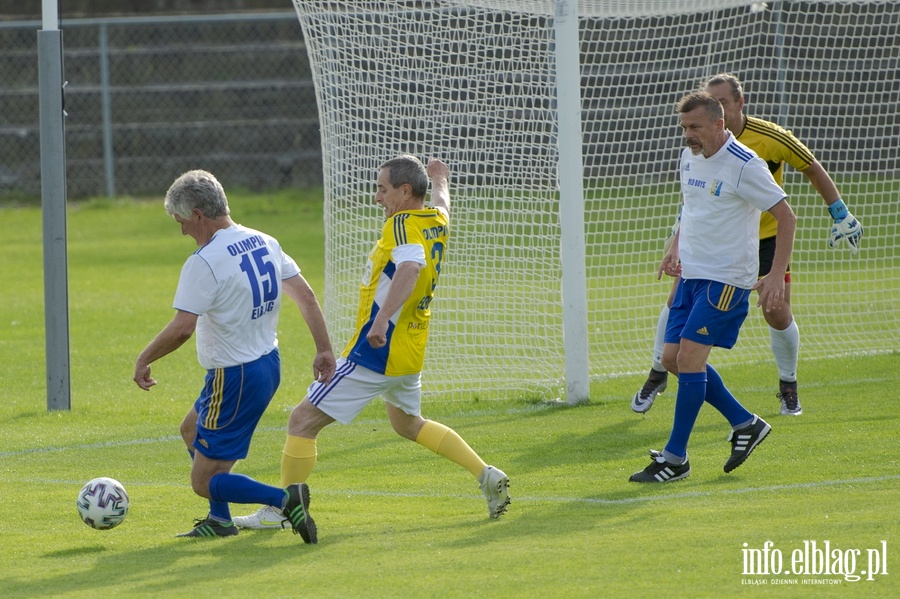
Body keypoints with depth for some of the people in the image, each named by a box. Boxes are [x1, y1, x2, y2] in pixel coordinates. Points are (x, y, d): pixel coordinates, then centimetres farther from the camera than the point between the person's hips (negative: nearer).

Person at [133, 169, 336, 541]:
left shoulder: (205, 262, -21)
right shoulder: (265, 243, 4)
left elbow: (181, 329, -26)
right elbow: (305, 295, 7)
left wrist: (143, 361, -11)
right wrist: (324, 350, 13)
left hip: (235, 378, -9)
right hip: (268, 363, 9)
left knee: (205, 482, -1)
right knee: (191, 430, 30)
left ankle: (285, 499, -18)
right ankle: (220, 520, 33)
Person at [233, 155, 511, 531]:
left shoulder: (402, 224, -17)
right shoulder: (437, 221, 7)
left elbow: (411, 266, -37)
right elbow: (442, 203, 33)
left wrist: (381, 319, -47)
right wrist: (440, 179, 56)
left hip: (374, 352, -10)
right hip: (410, 354, 10)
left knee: (304, 419, -6)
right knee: (407, 423, 32)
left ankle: (280, 510, -6)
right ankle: (486, 475, 24)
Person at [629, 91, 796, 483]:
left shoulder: (745, 166, -17)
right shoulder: (689, 157, 6)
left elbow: (786, 217, -13)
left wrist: (776, 276, -19)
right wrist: (677, 247, 11)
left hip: (727, 278, -8)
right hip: (691, 273, 8)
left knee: (690, 357, -13)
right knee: (673, 358, 5)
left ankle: (676, 458, -5)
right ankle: (745, 424, 20)